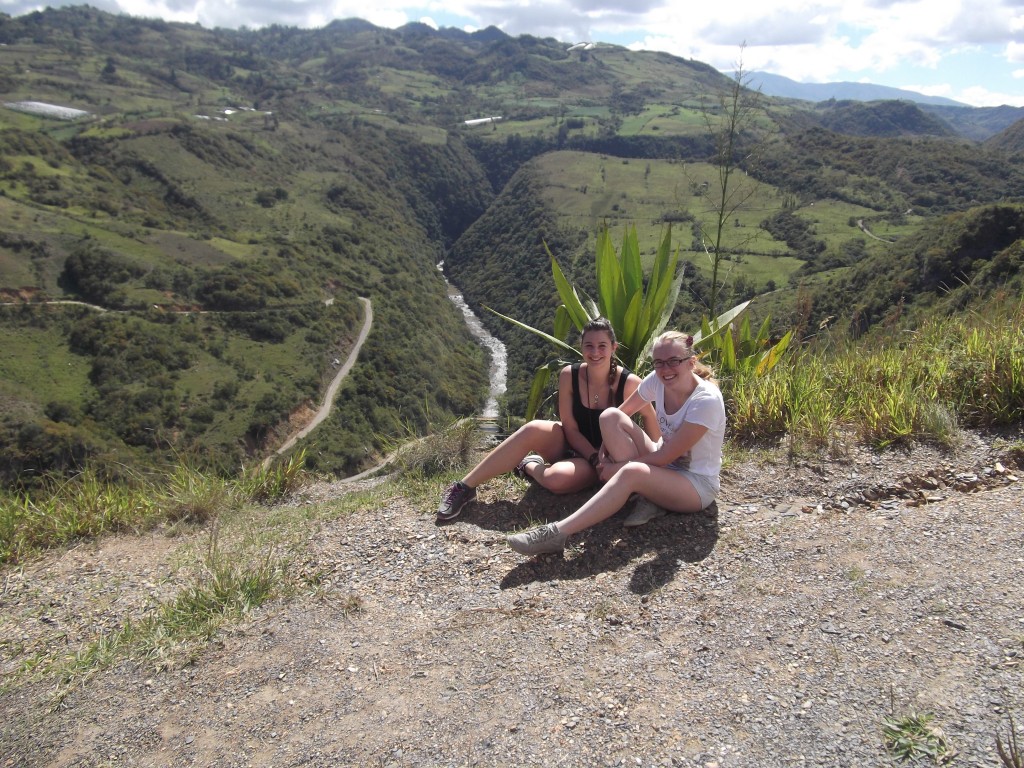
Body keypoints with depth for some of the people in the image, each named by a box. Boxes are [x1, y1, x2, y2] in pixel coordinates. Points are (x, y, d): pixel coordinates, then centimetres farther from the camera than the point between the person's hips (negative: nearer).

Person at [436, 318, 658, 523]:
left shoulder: (629, 383, -21)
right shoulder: (569, 375, -13)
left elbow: (655, 427, -13)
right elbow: (570, 429, -10)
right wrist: (596, 457, -22)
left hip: (605, 460, -2)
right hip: (570, 444, 3)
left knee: (557, 478, -36)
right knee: (533, 429, -31)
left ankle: (529, 466, 2)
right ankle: (465, 487, -21)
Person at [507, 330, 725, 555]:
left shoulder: (707, 400, -24)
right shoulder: (657, 380, -7)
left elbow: (667, 456, -23)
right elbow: (622, 412, 5)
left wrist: (617, 468, -18)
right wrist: (606, 453, -8)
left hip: (698, 484, -7)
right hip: (664, 468, 7)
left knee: (632, 472, -39)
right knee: (610, 416, -12)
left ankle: (557, 533, -39)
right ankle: (646, 498, -17)